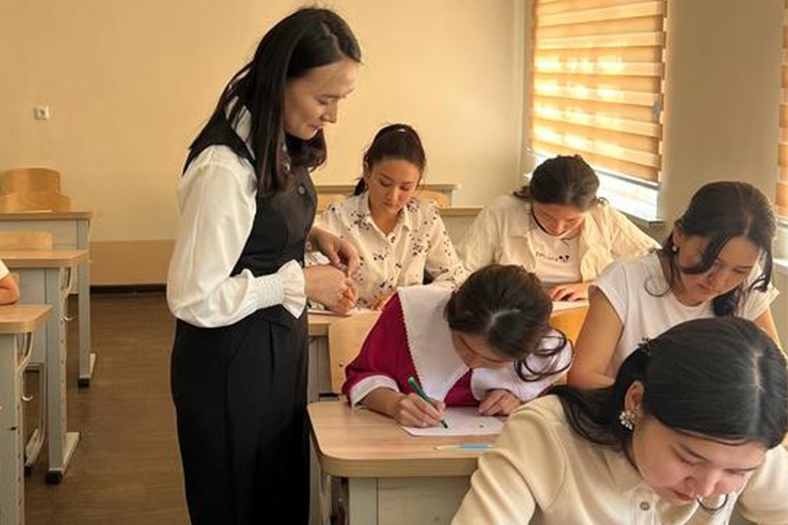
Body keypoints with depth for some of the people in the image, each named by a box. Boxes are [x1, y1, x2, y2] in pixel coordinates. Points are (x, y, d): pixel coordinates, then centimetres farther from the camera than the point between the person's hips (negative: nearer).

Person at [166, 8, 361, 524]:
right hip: (232, 362, -9)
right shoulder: (225, 167, -28)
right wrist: (300, 282, -20)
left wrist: (315, 234, 0)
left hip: (281, 344, 9)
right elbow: (193, 298, -26)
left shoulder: (279, 143, -1)